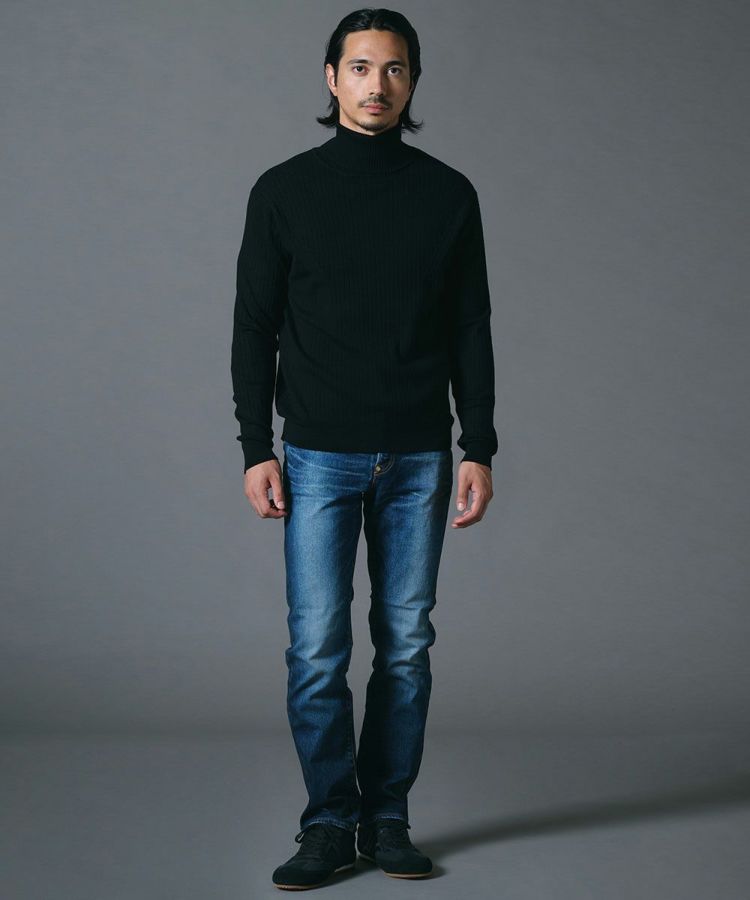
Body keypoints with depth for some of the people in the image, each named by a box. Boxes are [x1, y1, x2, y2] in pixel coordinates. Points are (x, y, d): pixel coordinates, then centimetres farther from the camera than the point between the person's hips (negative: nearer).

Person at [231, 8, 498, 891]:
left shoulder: (448, 194, 5)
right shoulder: (285, 191, 1)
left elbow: (470, 331, 7)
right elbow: (254, 329, 2)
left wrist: (479, 448, 1)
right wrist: (255, 451, -4)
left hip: (418, 460, 2)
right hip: (318, 458, -1)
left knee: (405, 645, 6)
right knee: (318, 649, -3)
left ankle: (387, 818, 17)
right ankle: (328, 823, 10)